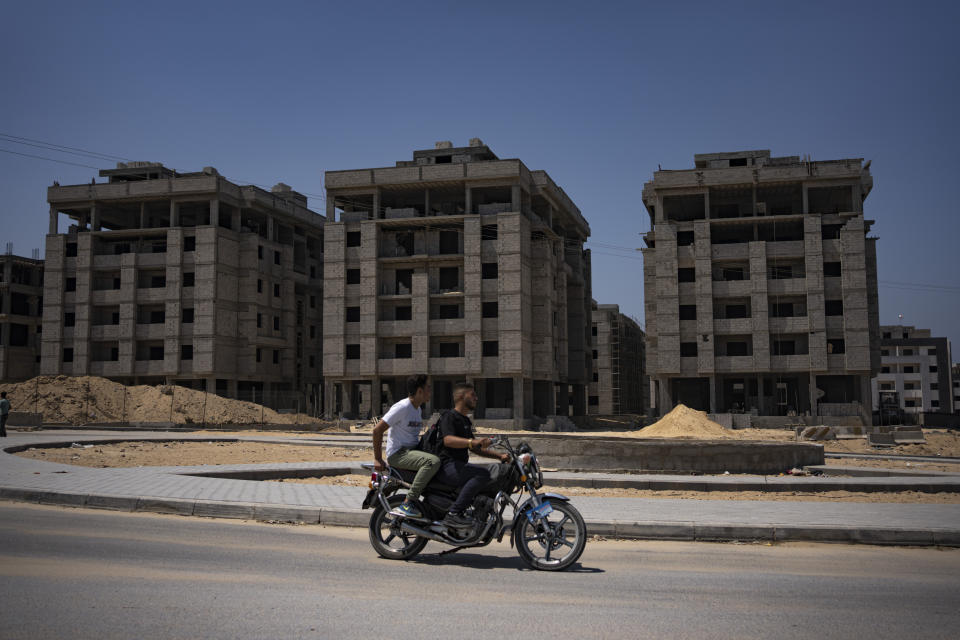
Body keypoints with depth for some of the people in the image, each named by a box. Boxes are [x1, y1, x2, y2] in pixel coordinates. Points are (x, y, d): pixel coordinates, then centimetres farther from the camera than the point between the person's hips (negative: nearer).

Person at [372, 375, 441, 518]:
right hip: (398, 454, -10)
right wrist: (377, 459, -16)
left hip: (412, 451, 10)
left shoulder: (417, 409, 16)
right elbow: (377, 430, -17)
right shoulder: (402, 407, -14)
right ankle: (408, 503, -30)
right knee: (433, 461, -32)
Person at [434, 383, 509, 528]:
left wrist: (499, 456, 15)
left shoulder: (466, 421, 23)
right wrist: (472, 441, -41)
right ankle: (453, 514, -31)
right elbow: (448, 440, -26)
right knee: (482, 473, -30)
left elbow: (475, 449, 26)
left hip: (459, 466, 10)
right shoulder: (449, 417, -7)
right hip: (447, 466, -10)